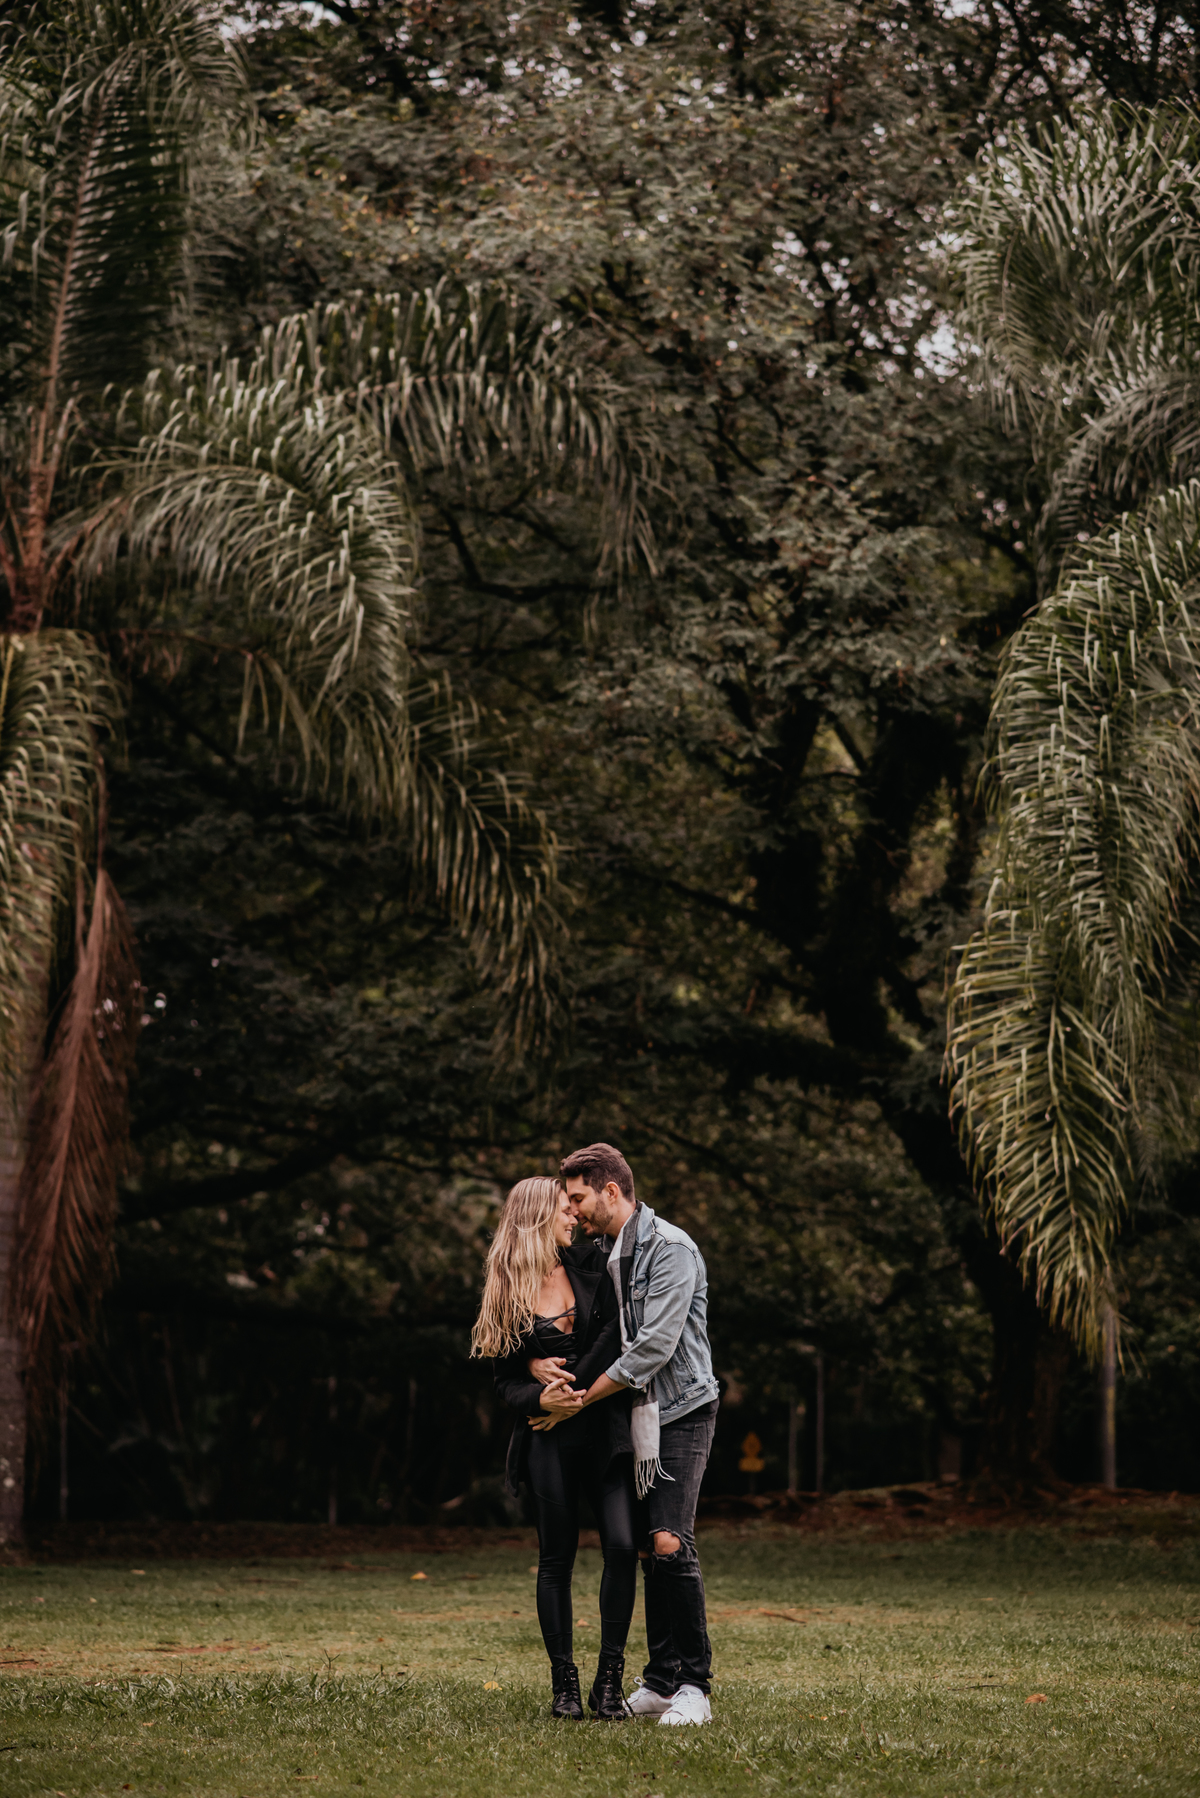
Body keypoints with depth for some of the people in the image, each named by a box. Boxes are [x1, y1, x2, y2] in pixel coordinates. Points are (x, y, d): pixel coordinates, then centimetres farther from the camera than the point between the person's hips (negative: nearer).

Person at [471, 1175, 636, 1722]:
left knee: (622, 1545, -12)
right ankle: (564, 1684, 10)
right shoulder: (508, 1292, 4)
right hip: (549, 1437, -1)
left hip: (604, 1427, 1)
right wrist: (542, 1397, -18)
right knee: (557, 1559, 1)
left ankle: (609, 1681, -6)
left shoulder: (589, 1265, 8)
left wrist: (574, 1388, -11)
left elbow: (615, 1330, -4)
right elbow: (505, 1380, 3)